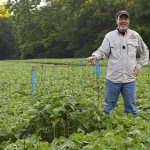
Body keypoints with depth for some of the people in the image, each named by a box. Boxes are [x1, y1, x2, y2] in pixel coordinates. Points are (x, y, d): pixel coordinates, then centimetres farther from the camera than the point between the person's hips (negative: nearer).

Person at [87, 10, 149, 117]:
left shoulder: (135, 36, 8)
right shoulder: (110, 36, 3)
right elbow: (103, 51, -7)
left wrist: (140, 65, 8)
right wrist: (95, 56, -28)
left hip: (129, 79, 1)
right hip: (113, 79, -1)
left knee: (131, 106, 8)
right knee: (109, 105, 9)